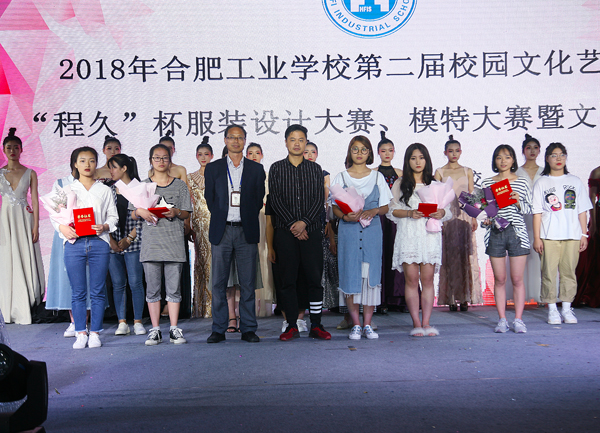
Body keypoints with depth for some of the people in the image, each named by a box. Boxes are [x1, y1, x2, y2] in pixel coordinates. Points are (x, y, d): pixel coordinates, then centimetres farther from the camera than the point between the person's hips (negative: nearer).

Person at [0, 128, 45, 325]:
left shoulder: (30, 173, 5)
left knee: (26, 261, -2)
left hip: (24, 219, -1)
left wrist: (36, 226, -5)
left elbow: (35, 201, 2)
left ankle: (24, 310, 7)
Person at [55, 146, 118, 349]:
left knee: (97, 291, 2)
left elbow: (113, 216, 9)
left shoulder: (105, 190, 12)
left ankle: (95, 332, 12)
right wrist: (63, 228, -10)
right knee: (78, 292, 3)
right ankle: (81, 333, 13)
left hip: (99, 243, 0)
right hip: (74, 243, 0)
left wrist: (104, 227, -11)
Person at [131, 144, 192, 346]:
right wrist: (141, 212, -10)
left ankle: (174, 329, 8)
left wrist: (176, 212, -12)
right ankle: (155, 330, 11)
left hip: (174, 242, -1)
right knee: (152, 288, 2)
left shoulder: (180, 185, 10)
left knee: (173, 288, 1)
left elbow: (187, 214, 8)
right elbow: (133, 214, 12)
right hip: (151, 242, 1)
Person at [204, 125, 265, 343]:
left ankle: (248, 329, 11)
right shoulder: (213, 168, 11)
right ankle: (218, 329, 12)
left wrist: (247, 221, 3)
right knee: (219, 283, 2)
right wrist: (221, 219, 4)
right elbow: (209, 199, 10)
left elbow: (259, 200, 9)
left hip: (246, 231, 0)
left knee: (248, 283, 2)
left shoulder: (256, 169, 10)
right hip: (221, 231, 0)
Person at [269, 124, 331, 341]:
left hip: (311, 230, 1)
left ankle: (316, 325, 9)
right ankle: (292, 326, 10)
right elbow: (275, 200, 0)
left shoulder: (315, 169, 11)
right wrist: (292, 225, -9)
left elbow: (320, 199, 3)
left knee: (315, 278, 0)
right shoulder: (276, 168, 8)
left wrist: (304, 222, -11)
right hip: (285, 232, -1)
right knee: (288, 280, 1)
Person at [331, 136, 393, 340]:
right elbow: (335, 208, 4)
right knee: (350, 275, -2)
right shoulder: (341, 177, 8)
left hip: (372, 231, 1)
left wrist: (374, 211, -12)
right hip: (348, 231, -1)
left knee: (371, 275, -1)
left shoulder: (377, 176, 10)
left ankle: (367, 324, 8)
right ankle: (356, 324, 8)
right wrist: (346, 216, -16)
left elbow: (385, 207, 9)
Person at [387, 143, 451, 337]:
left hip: (430, 235, 1)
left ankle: (426, 322, 4)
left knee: (428, 279, -2)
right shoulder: (400, 184, 11)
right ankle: (416, 323, 2)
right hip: (408, 235, -1)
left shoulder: (434, 184, 16)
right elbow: (391, 210, 5)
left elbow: (447, 210, 13)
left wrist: (441, 213, -10)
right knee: (411, 279, -4)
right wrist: (409, 213, -12)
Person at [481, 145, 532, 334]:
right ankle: (502, 320, 13)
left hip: (517, 232, 0)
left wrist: (518, 202, -12)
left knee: (517, 278, 1)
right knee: (499, 279, 4)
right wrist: (485, 219, -8)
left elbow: (528, 210, 7)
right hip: (495, 233, 1)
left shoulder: (522, 182, 7)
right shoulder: (487, 183, 8)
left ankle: (518, 319, 11)